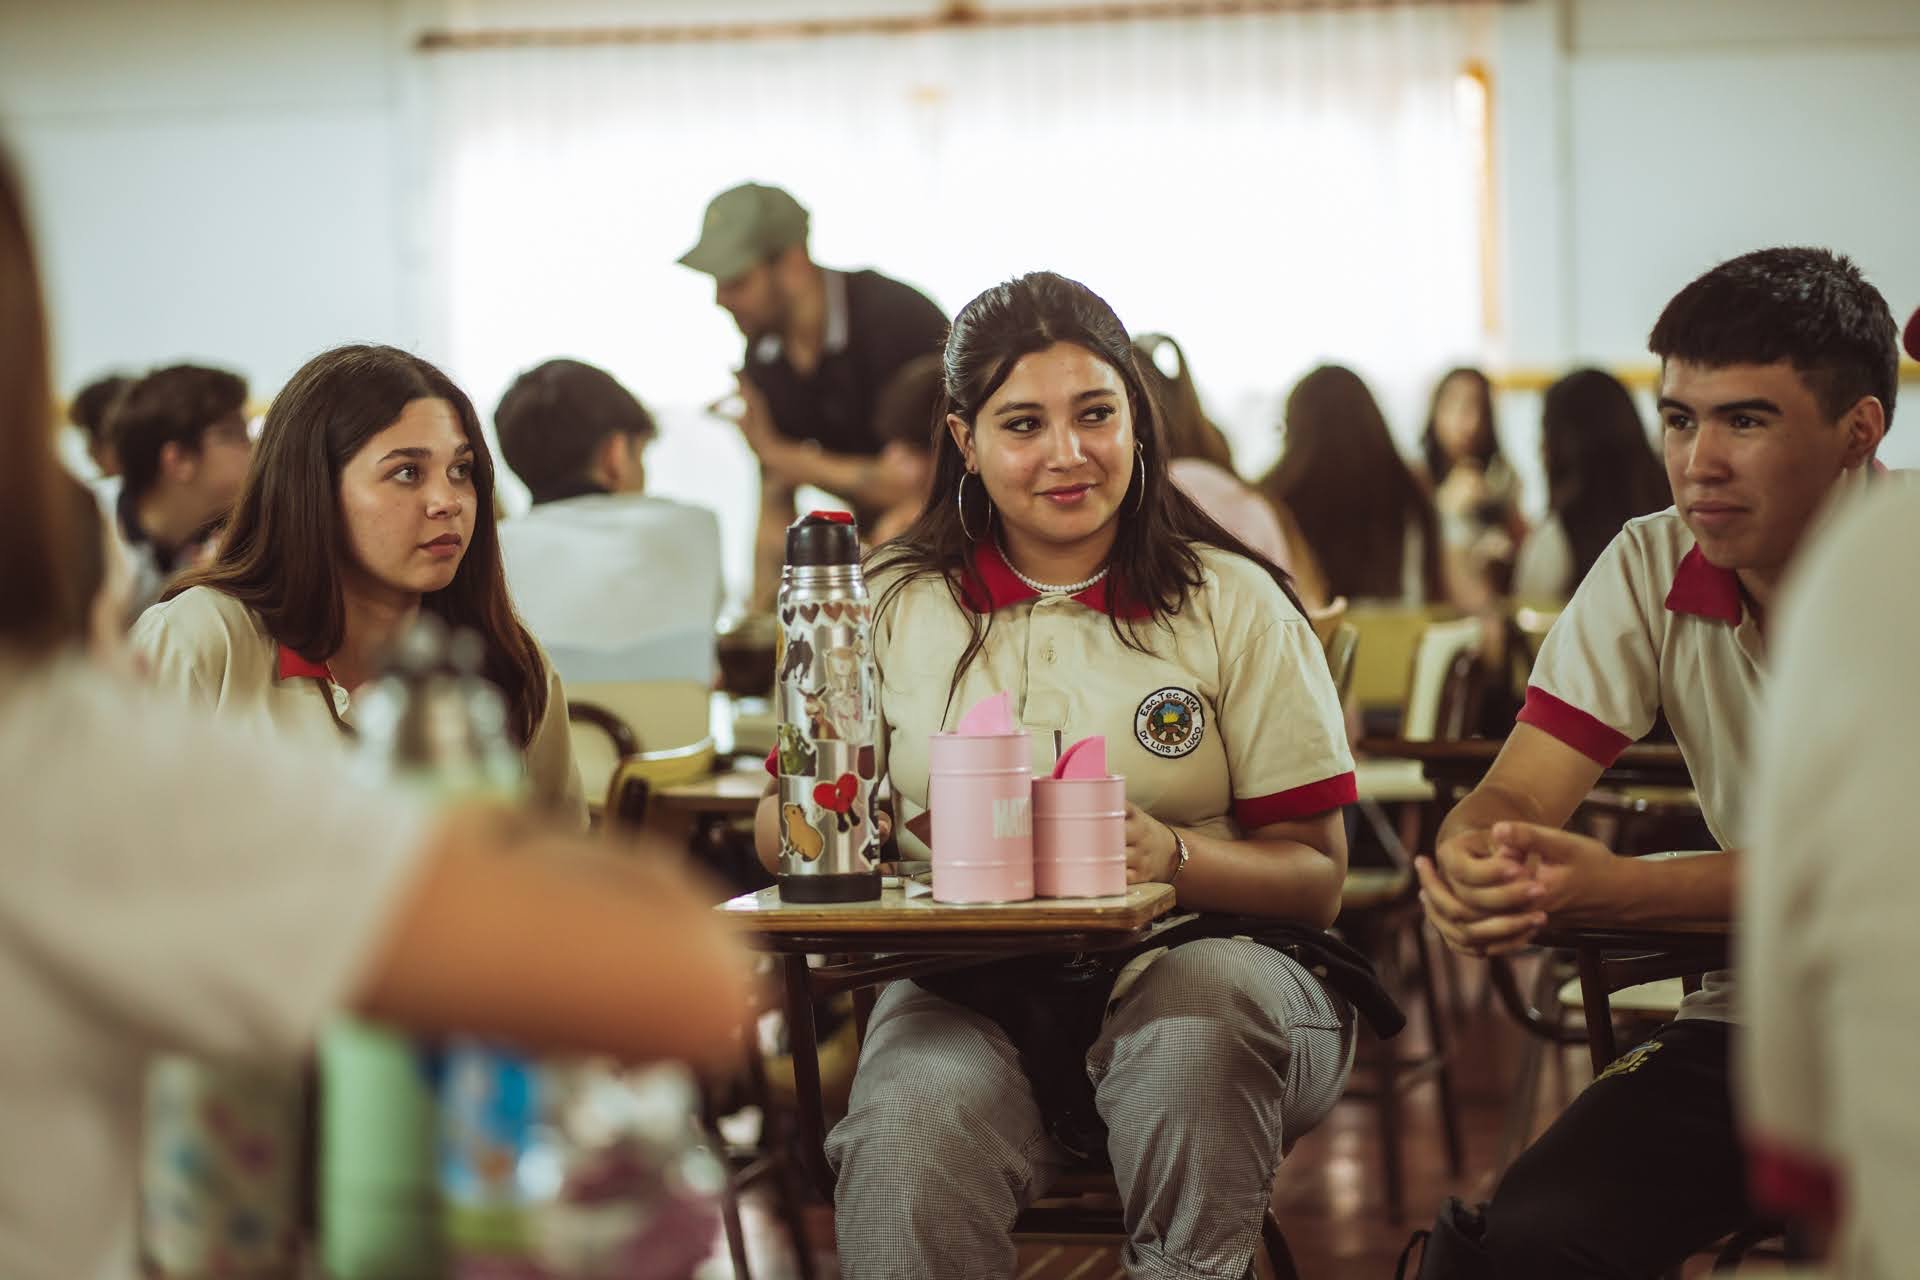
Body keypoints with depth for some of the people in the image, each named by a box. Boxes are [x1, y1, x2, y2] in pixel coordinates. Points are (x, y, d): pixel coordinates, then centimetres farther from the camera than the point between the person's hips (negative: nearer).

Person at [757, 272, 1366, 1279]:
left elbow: (1315, 877, 3)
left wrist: (1172, 856, -17)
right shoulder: (895, 603, 13)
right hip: (966, 988, 0)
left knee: (1191, 1025, -37)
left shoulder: (1233, 602, 7)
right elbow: (780, 825, 15)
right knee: (906, 1146, -35)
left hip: (1198, 962, 1)